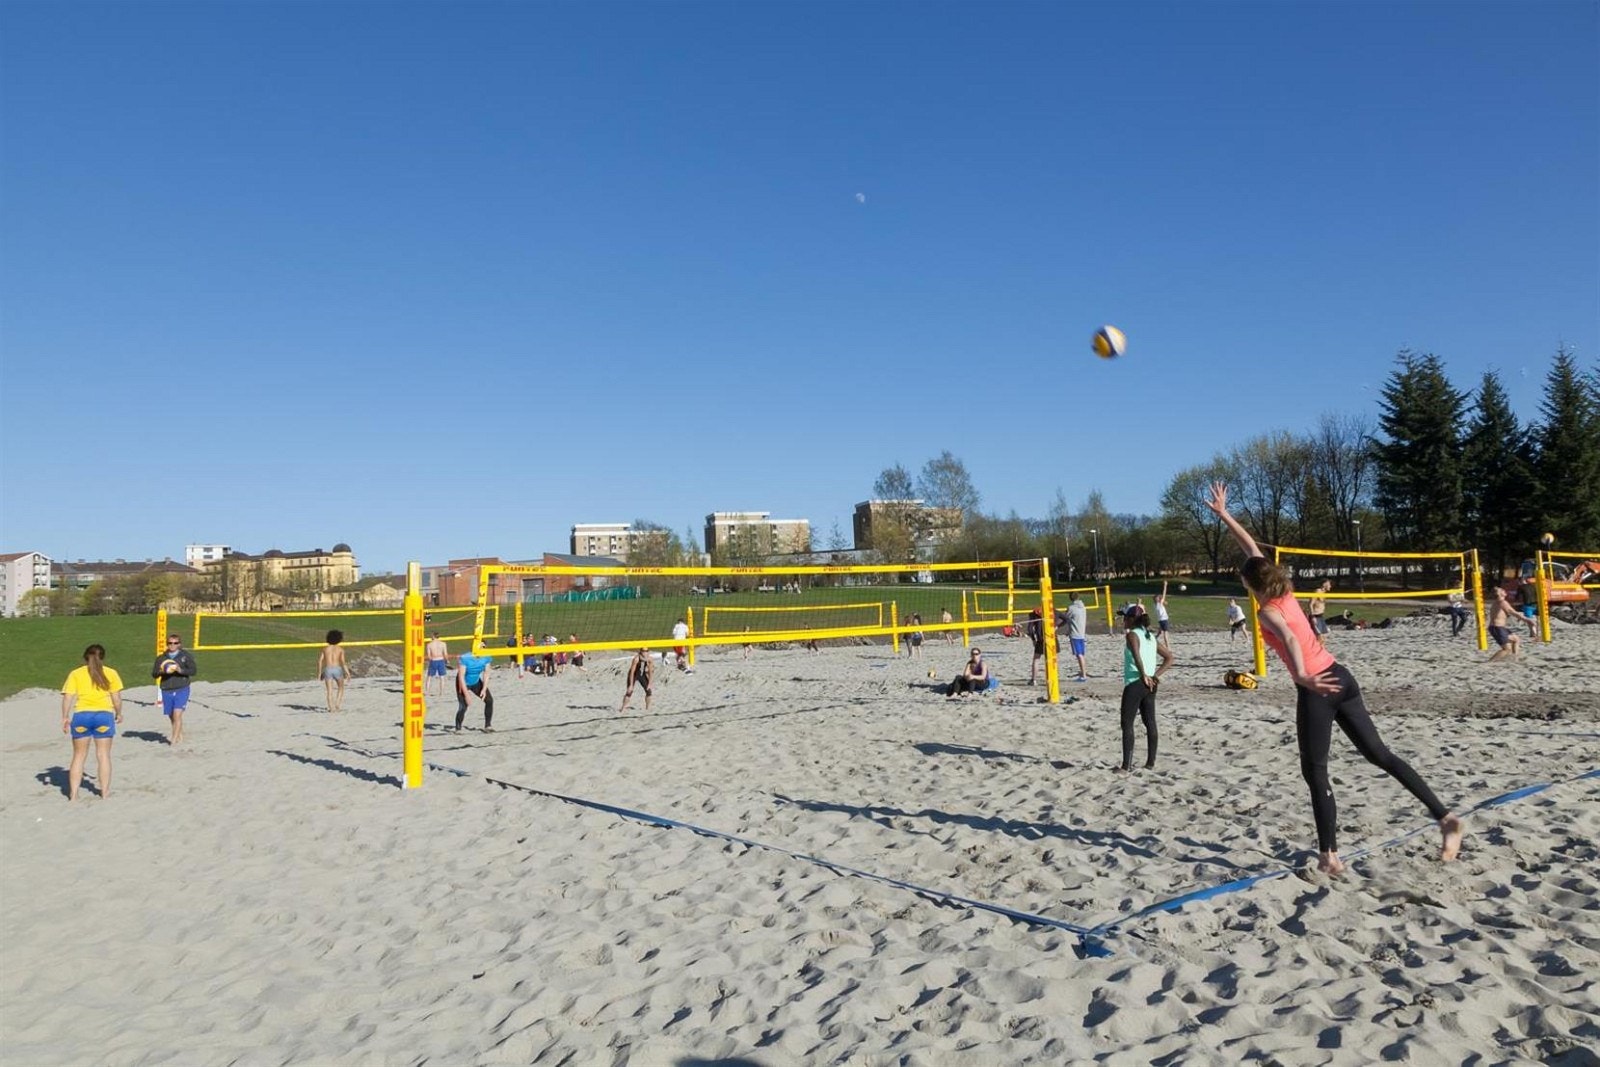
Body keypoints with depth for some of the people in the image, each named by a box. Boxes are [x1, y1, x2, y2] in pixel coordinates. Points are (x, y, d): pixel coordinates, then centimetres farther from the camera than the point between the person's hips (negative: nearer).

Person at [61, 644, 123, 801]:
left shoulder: (75, 674, 8)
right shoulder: (110, 673, 6)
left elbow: (67, 697, 0)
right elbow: (116, 697, 3)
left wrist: (65, 718, 4)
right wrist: (119, 713, 15)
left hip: (81, 715, 1)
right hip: (104, 714, -1)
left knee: (79, 756, 12)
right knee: (103, 755, 7)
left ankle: (73, 793, 12)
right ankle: (105, 792, 10)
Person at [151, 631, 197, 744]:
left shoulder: (186, 656, 1)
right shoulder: (161, 658, 9)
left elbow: (194, 671, -2)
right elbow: (153, 674, 9)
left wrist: (180, 670, -18)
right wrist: (161, 671, -13)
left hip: (181, 690, -4)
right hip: (166, 691, 4)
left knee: (177, 714, -15)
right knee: (171, 716, 12)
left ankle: (174, 739, -11)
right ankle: (180, 735, 32)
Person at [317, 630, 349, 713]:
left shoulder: (325, 649, 9)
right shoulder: (340, 649, 1)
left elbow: (320, 661, 1)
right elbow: (342, 662, -9)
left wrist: (319, 672, 7)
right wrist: (347, 672, -7)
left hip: (327, 670, 2)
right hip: (337, 669, -2)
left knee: (329, 691, 4)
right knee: (341, 688, 19)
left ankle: (331, 707, -3)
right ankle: (337, 704, 7)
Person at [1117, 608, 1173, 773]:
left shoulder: (1131, 635, -8)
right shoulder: (1151, 636, 14)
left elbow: (1136, 655, -27)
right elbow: (1169, 657, 15)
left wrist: (1144, 676, -22)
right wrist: (1156, 675, 7)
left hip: (1134, 683, -8)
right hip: (1149, 684, 8)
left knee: (1127, 724, -5)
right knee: (1150, 723, 13)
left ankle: (1126, 766, -7)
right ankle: (1150, 762, 20)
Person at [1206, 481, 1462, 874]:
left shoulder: (1267, 610, -10)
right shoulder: (1285, 592, 10)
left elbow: (1290, 639, -32)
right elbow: (1252, 547, 19)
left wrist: (1302, 676, -48)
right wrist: (1223, 514, 24)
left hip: (1316, 689, -8)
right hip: (1339, 676, 8)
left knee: (1314, 772, 2)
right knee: (1380, 754, 14)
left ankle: (1330, 857, 4)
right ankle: (1445, 816, 10)